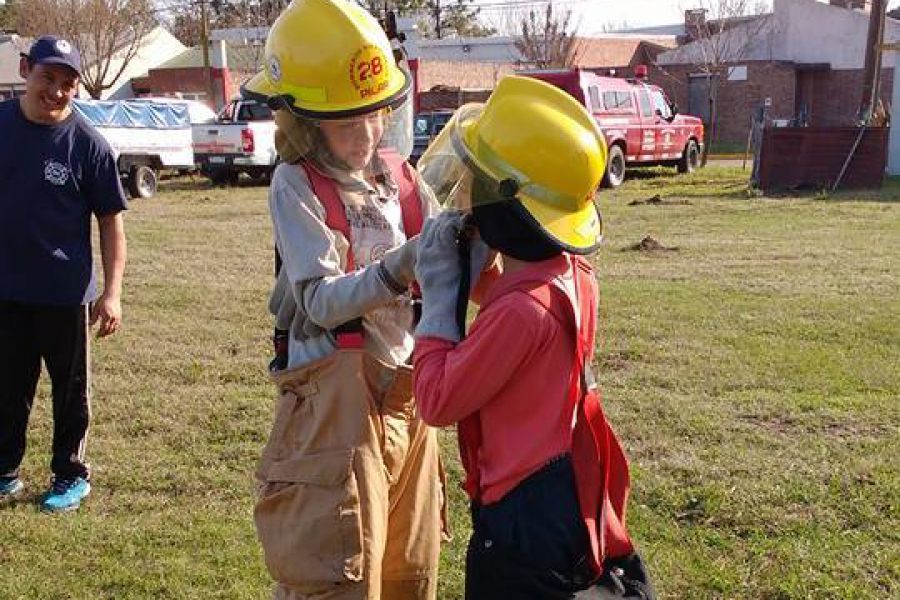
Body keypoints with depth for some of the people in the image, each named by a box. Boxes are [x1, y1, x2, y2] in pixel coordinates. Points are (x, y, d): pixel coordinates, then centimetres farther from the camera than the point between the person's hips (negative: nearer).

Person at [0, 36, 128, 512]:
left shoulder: (88, 145, -11)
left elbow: (111, 222, -8)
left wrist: (112, 293, -14)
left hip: (65, 293, -3)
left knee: (71, 389, 11)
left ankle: (71, 476, 26)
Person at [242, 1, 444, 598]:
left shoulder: (397, 172, 6)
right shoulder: (297, 185, -10)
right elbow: (322, 301, -20)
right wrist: (399, 267, -34)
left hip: (406, 392, 6)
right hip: (337, 399, -6)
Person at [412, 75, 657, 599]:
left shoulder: (522, 310, -28)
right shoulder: (572, 272, -1)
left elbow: (437, 402, -18)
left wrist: (440, 290, -14)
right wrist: (475, 259, 3)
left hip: (526, 521, -8)